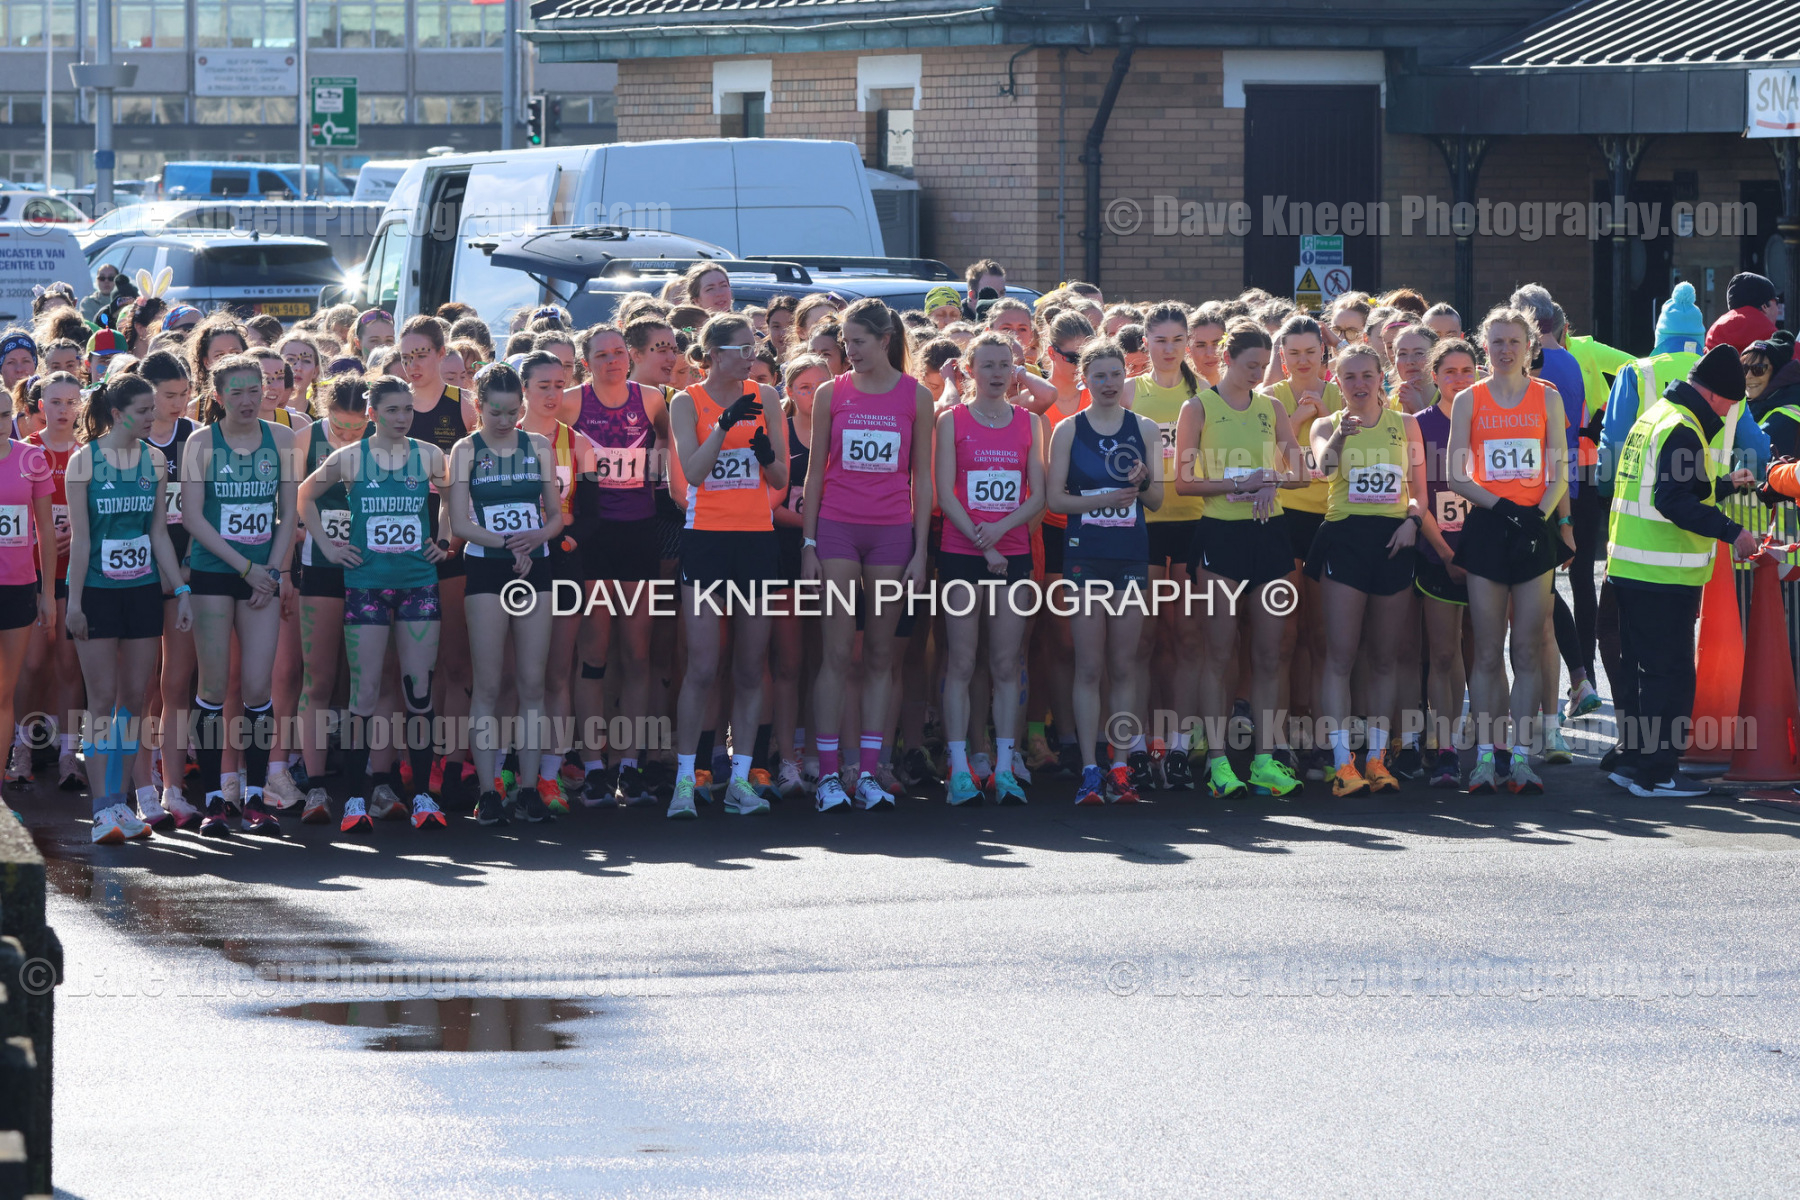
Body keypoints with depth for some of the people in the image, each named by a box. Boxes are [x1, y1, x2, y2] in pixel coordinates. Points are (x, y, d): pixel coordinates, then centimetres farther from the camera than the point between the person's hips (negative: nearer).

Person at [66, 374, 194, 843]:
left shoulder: (153, 460, 7)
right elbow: (79, 537, -6)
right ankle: (105, 807, -4)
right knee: (103, 699, -5)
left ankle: (121, 796, 10)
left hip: (142, 589, 4)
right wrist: (74, 602, -8)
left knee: (136, 696, 3)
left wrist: (180, 589, 6)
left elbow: (159, 532, 11)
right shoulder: (85, 460, -5)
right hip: (97, 591, -4)